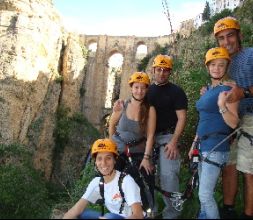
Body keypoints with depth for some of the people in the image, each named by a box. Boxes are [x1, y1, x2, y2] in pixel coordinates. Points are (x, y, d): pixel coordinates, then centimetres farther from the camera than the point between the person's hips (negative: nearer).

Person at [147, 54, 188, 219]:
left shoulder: (176, 91, -2)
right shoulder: (148, 91, 13)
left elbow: (182, 118, -8)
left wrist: (174, 141, -18)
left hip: (168, 137, -5)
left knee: (168, 176, -13)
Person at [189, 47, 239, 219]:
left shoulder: (228, 90, -9)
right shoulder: (208, 91, 15)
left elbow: (233, 123, -15)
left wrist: (222, 106, -31)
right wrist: (194, 144, 19)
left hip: (216, 147, -8)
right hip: (203, 145, 8)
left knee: (205, 195, -9)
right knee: (204, 193, 15)